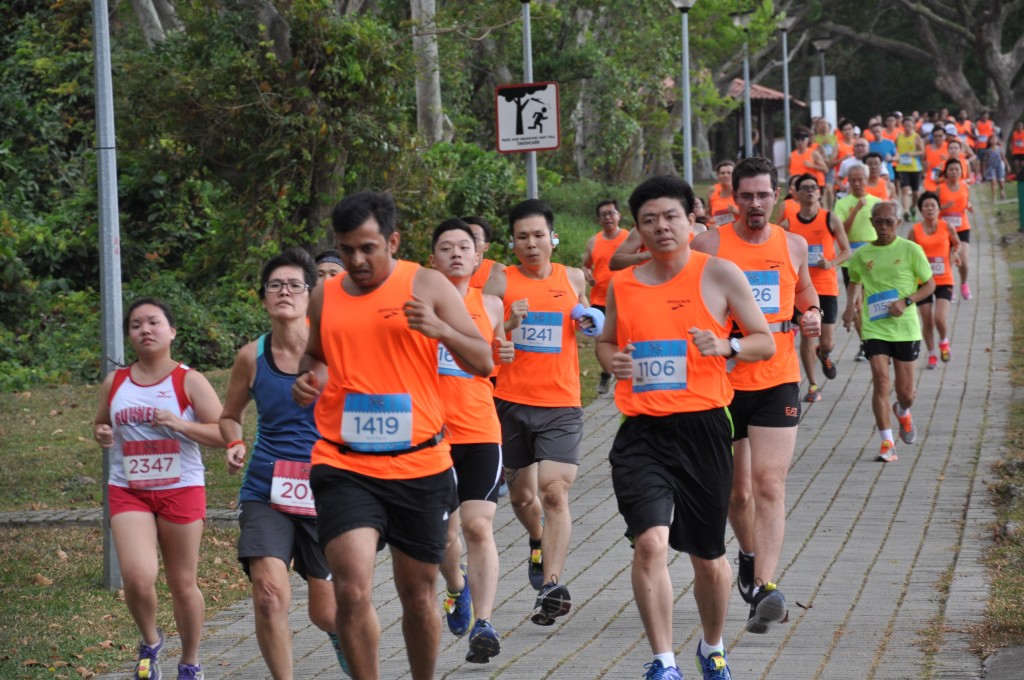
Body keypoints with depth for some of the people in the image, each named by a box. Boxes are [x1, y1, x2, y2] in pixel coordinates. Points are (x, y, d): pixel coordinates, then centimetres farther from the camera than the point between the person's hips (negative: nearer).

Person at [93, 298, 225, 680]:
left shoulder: (189, 381, -3)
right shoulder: (114, 383, 7)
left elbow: (224, 434, -6)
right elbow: (101, 424, 25)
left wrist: (179, 423, -20)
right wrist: (101, 434, 1)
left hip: (181, 490, -2)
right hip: (128, 492, 2)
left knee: (183, 584, 6)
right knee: (138, 577, -17)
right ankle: (150, 642, 12)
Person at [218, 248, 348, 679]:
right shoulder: (252, 357, 1)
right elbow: (230, 416, 18)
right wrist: (235, 445, -4)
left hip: (326, 492, -1)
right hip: (266, 491, 1)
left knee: (326, 613, 9)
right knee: (270, 594, -21)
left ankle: (343, 636, 47)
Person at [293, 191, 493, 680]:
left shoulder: (427, 286, 0)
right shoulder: (325, 296, 7)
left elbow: (483, 363, -1)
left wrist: (441, 329, -19)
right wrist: (306, 378, 0)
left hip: (419, 467, 0)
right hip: (344, 467, 1)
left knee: (418, 592, 12)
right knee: (352, 590, -17)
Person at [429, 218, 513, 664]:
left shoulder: (490, 305, 9)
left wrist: (503, 356, 0)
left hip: (480, 431, 1)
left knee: (479, 527, -11)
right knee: (442, 531, 8)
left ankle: (483, 624, -12)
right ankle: (457, 587, 39)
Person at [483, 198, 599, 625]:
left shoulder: (573, 279, 8)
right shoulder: (501, 281, 1)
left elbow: (588, 321, 26)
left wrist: (591, 322, 4)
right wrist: (509, 323, -21)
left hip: (561, 404, -1)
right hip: (510, 402, 1)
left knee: (554, 491, -15)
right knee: (521, 494, 14)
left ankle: (552, 585, -18)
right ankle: (538, 542, 46)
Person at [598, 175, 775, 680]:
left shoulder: (718, 274, 0)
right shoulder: (622, 285, 8)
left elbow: (765, 342, 4)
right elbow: (607, 341, 25)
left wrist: (725, 346, -17)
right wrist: (611, 359, 1)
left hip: (702, 429, -1)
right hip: (642, 433, 1)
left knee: (708, 559, 11)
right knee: (651, 543, -19)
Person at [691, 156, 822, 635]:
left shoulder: (793, 245, 7)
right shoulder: (708, 245, -2)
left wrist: (813, 316, 4)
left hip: (777, 383, 0)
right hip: (723, 383, 0)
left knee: (769, 485, -13)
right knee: (737, 491, 11)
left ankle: (765, 586, -20)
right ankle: (749, 556, 40)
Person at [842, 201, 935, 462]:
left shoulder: (910, 250, -3)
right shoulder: (861, 255, 4)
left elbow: (930, 284, 2)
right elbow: (854, 282, 22)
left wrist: (906, 301, -14)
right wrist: (851, 305, 3)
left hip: (905, 327, -1)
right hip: (874, 328, 1)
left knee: (906, 392, 5)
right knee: (881, 380, -14)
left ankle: (902, 412, 43)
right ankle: (887, 442, -8)